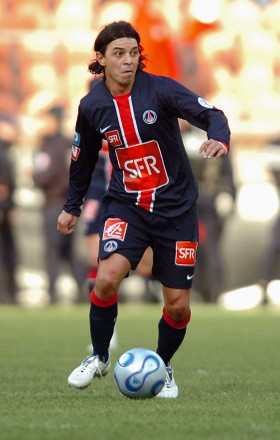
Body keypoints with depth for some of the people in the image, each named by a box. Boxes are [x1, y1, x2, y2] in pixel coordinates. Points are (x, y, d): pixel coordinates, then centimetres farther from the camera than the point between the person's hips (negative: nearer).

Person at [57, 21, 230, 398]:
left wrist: (220, 138, -45)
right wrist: (72, 207, 22)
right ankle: (99, 358, 0)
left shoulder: (160, 89, -13)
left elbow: (211, 114, -22)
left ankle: (163, 367, 29)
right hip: (126, 206, 1)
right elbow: (83, 157, 14)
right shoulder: (92, 106, -4)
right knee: (107, 278, -24)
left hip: (175, 208, -1)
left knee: (178, 304, 0)